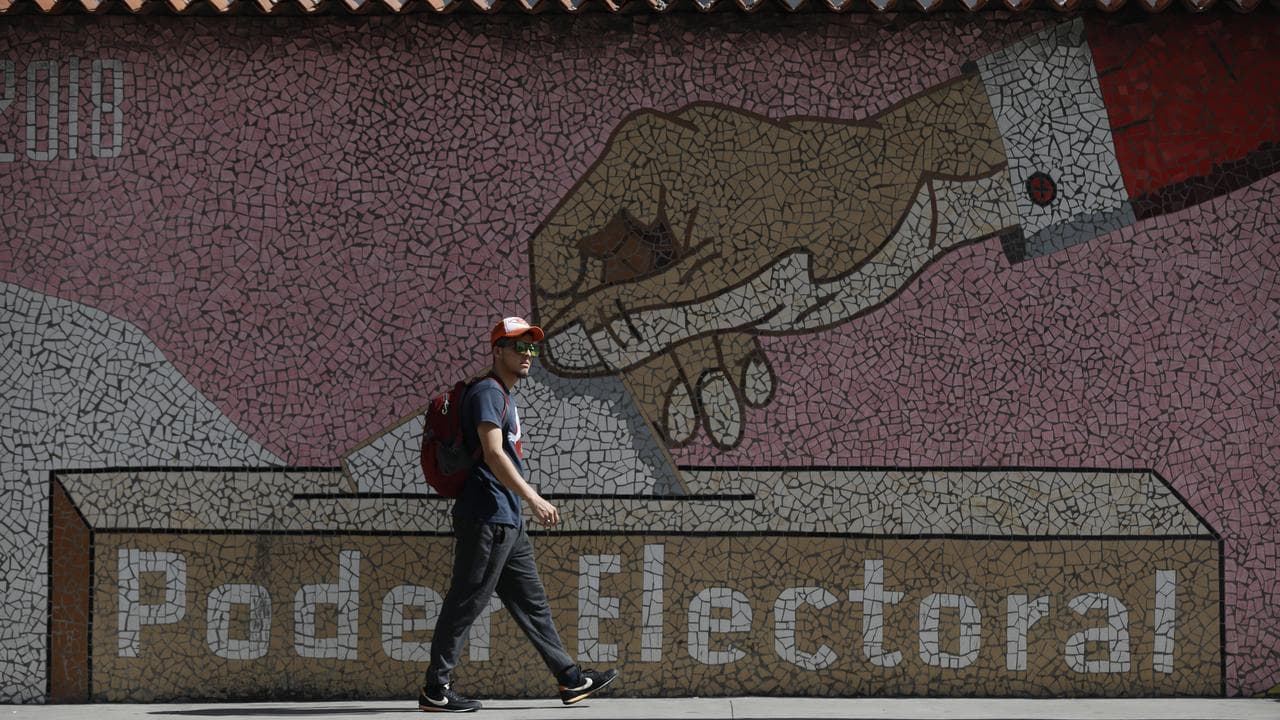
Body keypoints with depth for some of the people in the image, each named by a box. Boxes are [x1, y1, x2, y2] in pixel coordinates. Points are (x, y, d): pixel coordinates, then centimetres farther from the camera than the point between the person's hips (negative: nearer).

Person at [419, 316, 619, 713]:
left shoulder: (505, 396, 21)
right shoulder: (487, 392, -11)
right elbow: (493, 454, -21)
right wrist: (533, 499, -25)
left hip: (508, 522, 11)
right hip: (486, 517, -11)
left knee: (532, 602, 12)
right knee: (466, 602, -7)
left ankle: (570, 680, 16)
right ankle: (435, 690, -2)